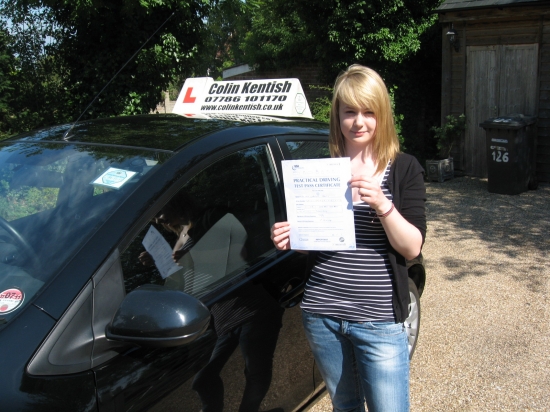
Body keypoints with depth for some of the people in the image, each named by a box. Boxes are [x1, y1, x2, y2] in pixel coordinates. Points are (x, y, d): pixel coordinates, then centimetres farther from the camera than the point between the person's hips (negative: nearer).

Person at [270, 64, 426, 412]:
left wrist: (382, 204, -25)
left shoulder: (404, 169, -4)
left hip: (379, 320, -3)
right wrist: (290, 239, -10)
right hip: (322, 316, 3)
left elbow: (412, 248, -10)